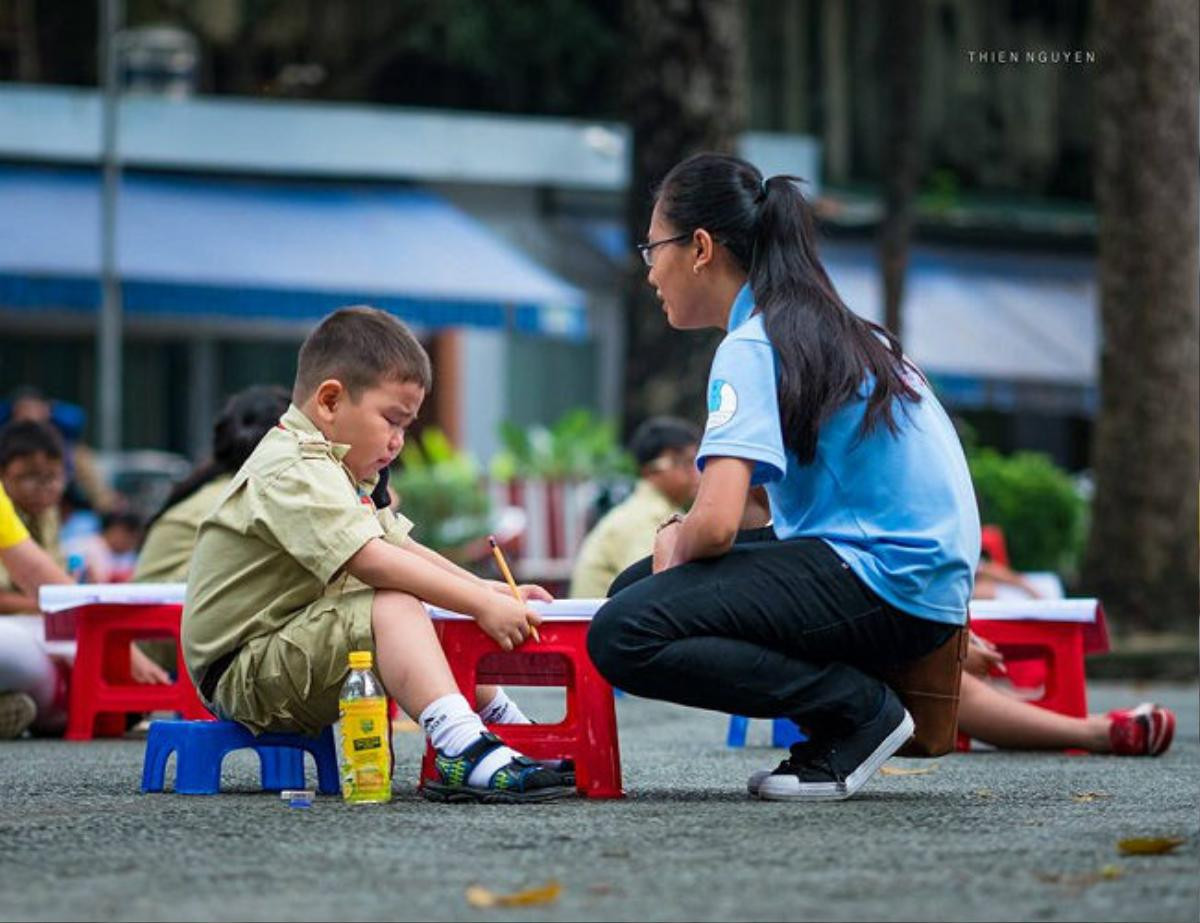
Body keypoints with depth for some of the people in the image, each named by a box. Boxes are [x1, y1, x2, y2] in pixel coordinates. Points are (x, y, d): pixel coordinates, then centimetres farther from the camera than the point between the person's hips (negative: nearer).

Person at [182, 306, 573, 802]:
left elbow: (400, 546, 18)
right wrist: (481, 605, -29)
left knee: (433, 629, 17)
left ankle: (507, 725, 31)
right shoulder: (294, 473, -20)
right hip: (242, 672, -11)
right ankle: (462, 752, -43)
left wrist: (488, 590, 6)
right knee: (395, 608, -29)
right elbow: (371, 561, -30)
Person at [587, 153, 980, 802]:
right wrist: (682, 531, 10)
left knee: (623, 637, -19)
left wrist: (679, 544, 0)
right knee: (637, 585, 15)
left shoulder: (752, 346, -11)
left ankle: (860, 710, -11)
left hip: (885, 584, -10)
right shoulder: (831, 328, 18)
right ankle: (852, 701, 5)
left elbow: (715, 523, -22)